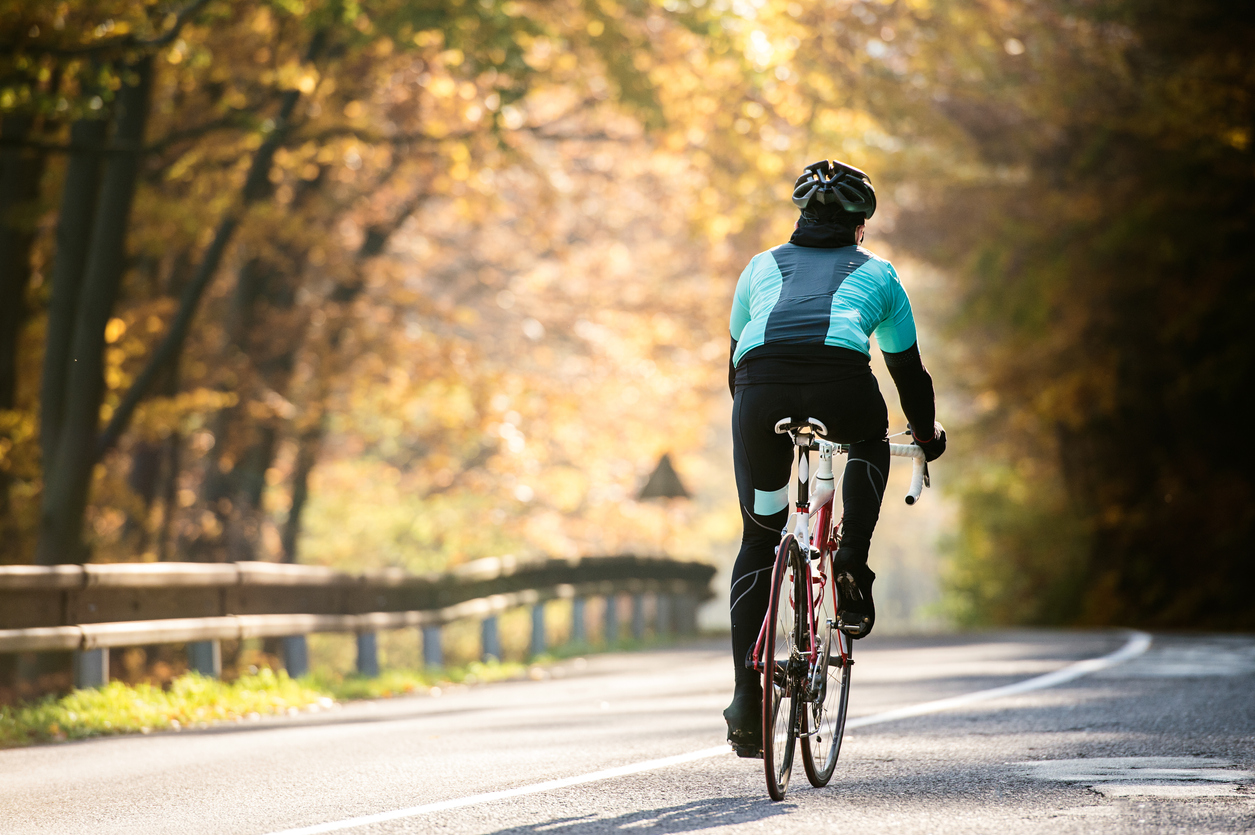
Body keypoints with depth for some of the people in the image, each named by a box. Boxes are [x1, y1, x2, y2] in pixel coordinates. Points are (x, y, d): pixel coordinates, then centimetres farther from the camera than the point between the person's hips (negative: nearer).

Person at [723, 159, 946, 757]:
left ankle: (746, 698, 10)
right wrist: (928, 434, 53)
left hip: (761, 391, 1)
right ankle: (852, 564, 16)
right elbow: (909, 370, 35)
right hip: (841, 385, -1)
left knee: (759, 539, 18)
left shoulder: (762, 267, 33)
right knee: (870, 444, 37)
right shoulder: (876, 273, 29)